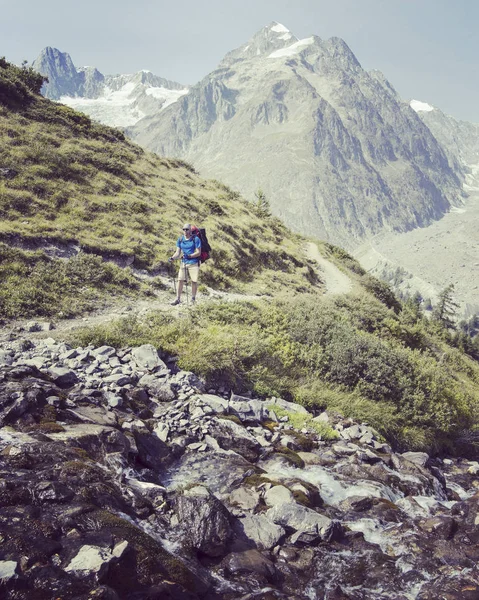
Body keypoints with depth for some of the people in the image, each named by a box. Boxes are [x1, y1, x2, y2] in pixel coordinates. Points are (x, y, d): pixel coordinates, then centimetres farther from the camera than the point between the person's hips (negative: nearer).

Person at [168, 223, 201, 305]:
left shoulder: (196, 239, -9)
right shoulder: (180, 239, 3)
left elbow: (198, 252, -11)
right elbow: (178, 252, 5)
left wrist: (189, 256, -25)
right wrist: (173, 257, -15)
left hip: (193, 263, -3)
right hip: (183, 263, 3)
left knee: (194, 281, 2)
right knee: (180, 280, -2)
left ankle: (193, 299, 16)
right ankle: (178, 299, 5)